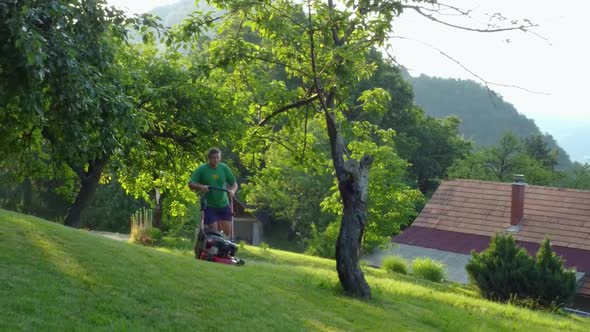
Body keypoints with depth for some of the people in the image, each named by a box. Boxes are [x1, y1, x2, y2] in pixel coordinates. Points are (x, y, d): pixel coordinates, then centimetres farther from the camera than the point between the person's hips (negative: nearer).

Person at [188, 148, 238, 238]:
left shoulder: (224, 168, 0)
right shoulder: (201, 169, -8)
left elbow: (234, 184, 4)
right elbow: (191, 184, -9)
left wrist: (232, 191, -19)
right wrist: (200, 187, -30)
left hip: (223, 204, 3)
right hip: (209, 206, -3)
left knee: (228, 231, 0)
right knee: (214, 231, -9)